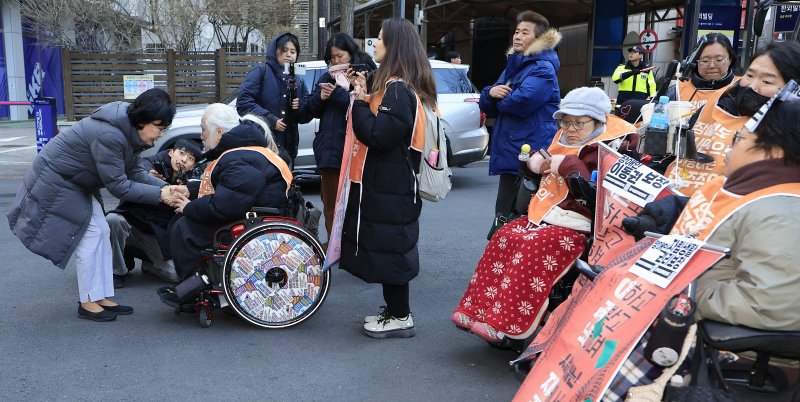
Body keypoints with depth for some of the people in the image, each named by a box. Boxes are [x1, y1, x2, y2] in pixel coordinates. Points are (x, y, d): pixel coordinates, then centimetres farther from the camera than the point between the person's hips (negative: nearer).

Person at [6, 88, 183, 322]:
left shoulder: (129, 130, -6)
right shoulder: (109, 135, -34)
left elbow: (134, 172, -2)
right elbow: (117, 186, -29)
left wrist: (165, 187, -16)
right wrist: (159, 195, -28)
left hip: (77, 182, 10)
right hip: (56, 181, -9)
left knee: (101, 233, 7)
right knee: (90, 236, -7)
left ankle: (102, 297, 13)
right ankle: (88, 303, 5)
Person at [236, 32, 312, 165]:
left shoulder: (299, 81, 18)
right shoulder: (260, 72, 1)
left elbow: (305, 117, 18)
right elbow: (243, 101, -10)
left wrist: (300, 107, -4)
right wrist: (270, 120, -17)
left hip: (288, 146, 5)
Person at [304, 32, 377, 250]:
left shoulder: (365, 75, -4)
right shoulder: (328, 76, 16)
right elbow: (312, 109, 17)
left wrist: (338, 89, -14)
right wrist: (321, 96, -3)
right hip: (329, 147, 7)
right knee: (330, 199, 12)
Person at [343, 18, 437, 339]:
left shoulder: (397, 89, -18)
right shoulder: (399, 86, 14)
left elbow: (377, 136, -24)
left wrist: (359, 102, -12)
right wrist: (366, 97, 4)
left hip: (389, 188, -10)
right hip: (388, 183, 10)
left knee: (389, 249, -2)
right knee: (388, 248, 17)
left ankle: (400, 318, 10)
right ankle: (395, 311, 28)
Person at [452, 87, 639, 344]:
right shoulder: (563, 141, 17)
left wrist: (568, 165, -20)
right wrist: (537, 162, 10)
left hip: (577, 225, -8)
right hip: (544, 215, 8)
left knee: (532, 248, -29)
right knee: (504, 238, -10)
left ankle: (506, 325, -27)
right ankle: (478, 310, -8)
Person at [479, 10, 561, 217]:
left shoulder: (543, 69, -10)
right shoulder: (512, 67, 19)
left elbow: (521, 102, -27)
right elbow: (488, 107, 16)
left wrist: (501, 98, -4)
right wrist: (491, 93, -8)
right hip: (510, 154, 9)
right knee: (505, 216, 16)